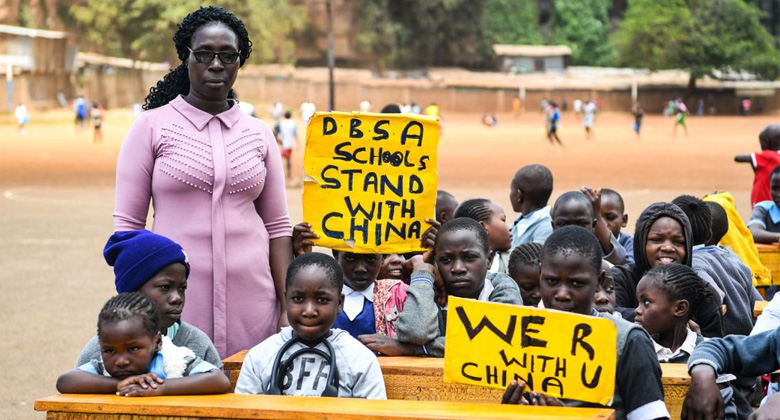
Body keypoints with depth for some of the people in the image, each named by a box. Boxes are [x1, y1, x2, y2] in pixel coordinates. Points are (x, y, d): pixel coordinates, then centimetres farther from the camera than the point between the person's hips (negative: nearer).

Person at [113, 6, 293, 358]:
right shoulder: (151, 127, 3)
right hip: (176, 304, -2)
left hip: (250, 309, 2)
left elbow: (277, 226, 11)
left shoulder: (259, 134, 10)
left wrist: (289, 309, 3)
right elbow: (127, 224, 1)